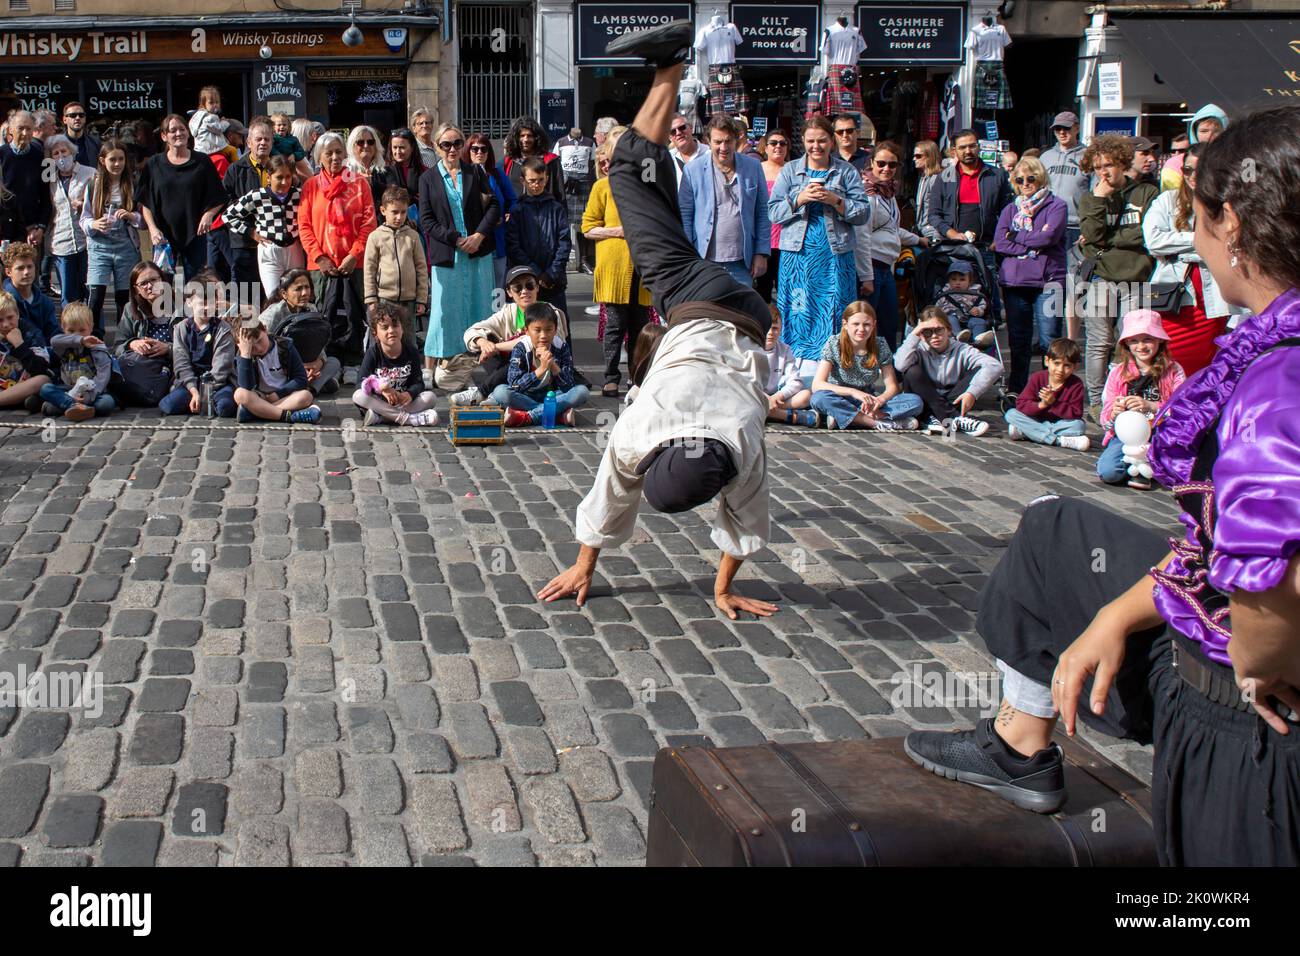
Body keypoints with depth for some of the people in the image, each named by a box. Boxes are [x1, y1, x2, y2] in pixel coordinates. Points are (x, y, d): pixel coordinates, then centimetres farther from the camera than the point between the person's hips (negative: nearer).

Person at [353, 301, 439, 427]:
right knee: (358, 396, -29)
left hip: (403, 401, 1)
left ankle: (379, 417, -33)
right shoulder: (372, 353, -8)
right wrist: (381, 389, -34)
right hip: (379, 401, -1)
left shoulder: (411, 352, -5)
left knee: (430, 397, -22)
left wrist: (409, 394, -30)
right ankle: (407, 418, -36)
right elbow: (363, 381, -14)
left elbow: (418, 382, -6)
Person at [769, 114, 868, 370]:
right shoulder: (790, 171, 10)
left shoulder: (846, 171, 8)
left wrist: (835, 200, -12)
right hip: (798, 255, 1)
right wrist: (799, 199, -11)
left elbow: (863, 213, 2)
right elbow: (773, 212, 3)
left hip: (835, 255, 0)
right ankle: (799, 370, 5)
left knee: (833, 313, -3)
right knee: (799, 312, -1)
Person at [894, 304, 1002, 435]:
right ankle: (955, 419, -33)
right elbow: (900, 365, -28)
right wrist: (914, 335, -20)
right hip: (927, 404, 0)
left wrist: (972, 393, -31)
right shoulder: (920, 350, -5)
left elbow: (994, 366, -20)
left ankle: (935, 418, -28)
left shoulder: (961, 351, -5)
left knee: (978, 372, -18)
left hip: (952, 403, 1)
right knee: (912, 371, -25)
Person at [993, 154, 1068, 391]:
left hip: (1047, 281, -4)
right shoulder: (1010, 209, 18)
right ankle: (1016, 392, 15)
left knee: (1049, 341, -7)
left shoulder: (1056, 206, 6)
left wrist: (1015, 237, 0)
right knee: (1018, 341, 7)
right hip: (1014, 281, 4)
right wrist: (1031, 246, -8)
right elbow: (999, 243, 3)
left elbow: (1048, 237, -11)